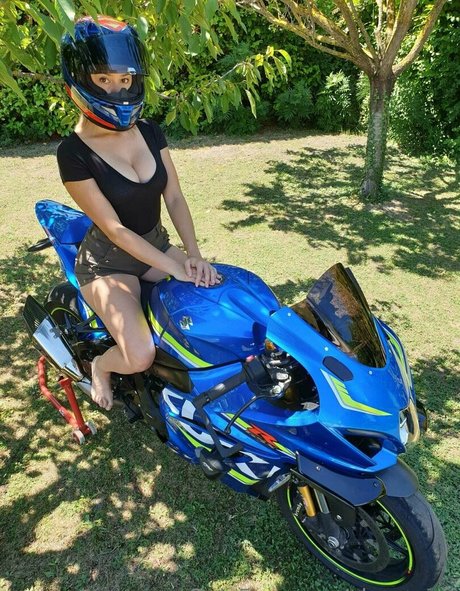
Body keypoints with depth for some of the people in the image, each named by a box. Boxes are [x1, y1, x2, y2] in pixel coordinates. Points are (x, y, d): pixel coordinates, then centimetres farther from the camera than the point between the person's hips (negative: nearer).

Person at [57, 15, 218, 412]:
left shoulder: (149, 132, -2)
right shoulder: (74, 153, -18)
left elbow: (174, 197, -4)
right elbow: (113, 228, -21)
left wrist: (194, 255, -18)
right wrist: (176, 268, -25)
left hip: (157, 246, 6)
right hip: (108, 263, -5)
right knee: (141, 358, -21)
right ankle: (100, 364, 16)